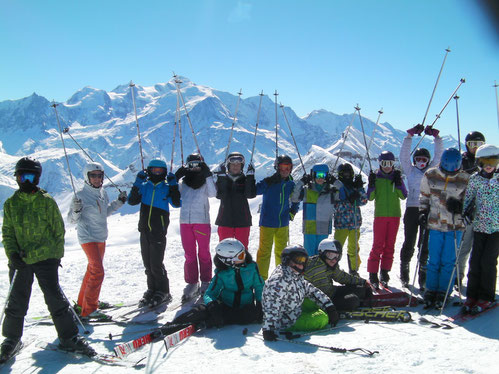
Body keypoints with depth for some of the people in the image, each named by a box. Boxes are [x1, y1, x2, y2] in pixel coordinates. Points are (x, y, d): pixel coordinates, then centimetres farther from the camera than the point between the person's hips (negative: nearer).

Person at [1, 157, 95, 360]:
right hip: (20, 260, 2)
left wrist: (57, 256, 4)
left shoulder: (47, 201, 1)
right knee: (17, 301, 8)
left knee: (55, 298, -2)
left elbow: (58, 230, 6)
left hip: (45, 258, -2)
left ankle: (69, 338, 8)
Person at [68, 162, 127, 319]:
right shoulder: (81, 195, -13)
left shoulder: (103, 193, 7)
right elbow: (71, 219, -12)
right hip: (88, 238, -8)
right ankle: (88, 310, -8)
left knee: (93, 270, 17)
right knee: (98, 272, -15)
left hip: (101, 237, 8)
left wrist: (119, 202, 14)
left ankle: (82, 303, 32)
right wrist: (76, 210, -32)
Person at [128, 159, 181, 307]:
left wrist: (173, 185, -14)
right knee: (148, 264, 11)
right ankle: (152, 290, 24)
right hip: (144, 231, 4)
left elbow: (176, 203, -11)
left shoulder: (167, 188, 3)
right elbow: (132, 201, -4)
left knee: (156, 264, -6)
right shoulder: (144, 187, 10)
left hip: (159, 232, -4)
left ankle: (163, 292, 6)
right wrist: (138, 183, -11)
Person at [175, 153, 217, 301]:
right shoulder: (183, 182, 12)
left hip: (202, 221, -2)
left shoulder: (206, 182, 4)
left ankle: (205, 282, 16)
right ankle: (192, 283, 14)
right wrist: (175, 178, -9)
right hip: (185, 221, 3)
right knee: (189, 255, 6)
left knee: (204, 253, 5)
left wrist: (208, 175, -19)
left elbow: (212, 193, -14)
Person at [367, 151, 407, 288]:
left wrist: (398, 183, -12)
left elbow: (403, 196, 1)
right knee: (378, 245, -7)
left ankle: (384, 272, 14)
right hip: (380, 215, -2)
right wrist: (371, 184, -16)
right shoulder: (376, 177, 4)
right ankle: (373, 274, -1)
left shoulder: (397, 177, 8)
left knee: (390, 245, 5)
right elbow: (370, 197, -2)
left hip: (394, 215, 2)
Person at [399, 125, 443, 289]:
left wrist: (436, 137, -3)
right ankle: (404, 273, 16)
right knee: (409, 242, 3)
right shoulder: (410, 170, 10)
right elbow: (404, 155, -1)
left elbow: (439, 155, 8)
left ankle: (423, 277, 8)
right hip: (412, 209, -1)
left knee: (425, 244, 1)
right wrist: (410, 135, -9)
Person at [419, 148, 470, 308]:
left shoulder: (465, 179, -5)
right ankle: (431, 291, 18)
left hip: (455, 227, -1)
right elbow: (424, 196, 13)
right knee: (434, 261, 7)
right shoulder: (430, 175, 0)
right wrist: (423, 212, 2)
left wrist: (459, 206, -17)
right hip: (435, 225, 1)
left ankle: (443, 293, 15)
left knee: (448, 262, 2)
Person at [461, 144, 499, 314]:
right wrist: (466, 212, -8)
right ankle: (472, 296, 12)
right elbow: (468, 198, 8)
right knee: (475, 261, 0)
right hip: (479, 225, 2)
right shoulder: (474, 179, 3)